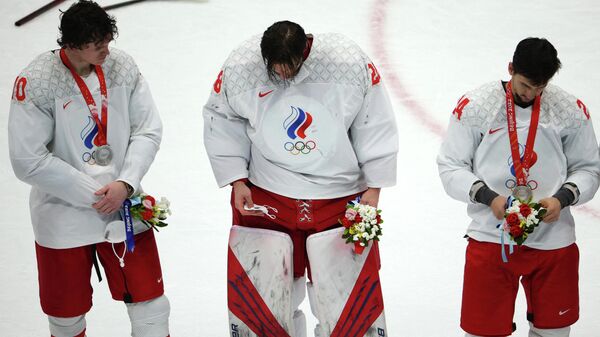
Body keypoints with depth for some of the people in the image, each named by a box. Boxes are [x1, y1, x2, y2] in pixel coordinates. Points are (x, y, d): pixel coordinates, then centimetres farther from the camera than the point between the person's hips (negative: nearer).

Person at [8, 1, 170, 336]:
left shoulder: (122, 66, -6)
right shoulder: (35, 82, -17)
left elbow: (148, 130, -1)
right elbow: (29, 162, -17)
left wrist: (125, 184, -15)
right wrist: (94, 195, -15)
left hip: (124, 205, 3)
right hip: (63, 217, -2)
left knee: (150, 305, 7)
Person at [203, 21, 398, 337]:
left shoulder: (352, 63, -15)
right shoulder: (238, 68, -13)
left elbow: (376, 125, -4)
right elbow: (221, 123, 3)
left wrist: (373, 188, -2)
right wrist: (236, 182, -1)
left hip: (340, 198, -1)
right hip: (264, 196, 1)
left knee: (353, 297, 6)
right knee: (255, 294, 6)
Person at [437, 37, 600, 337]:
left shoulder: (571, 110, 0)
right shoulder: (475, 105, -6)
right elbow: (450, 166, -2)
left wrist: (562, 198, -10)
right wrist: (488, 197, -16)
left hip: (553, 241, 2)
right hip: (491, 238, -2)